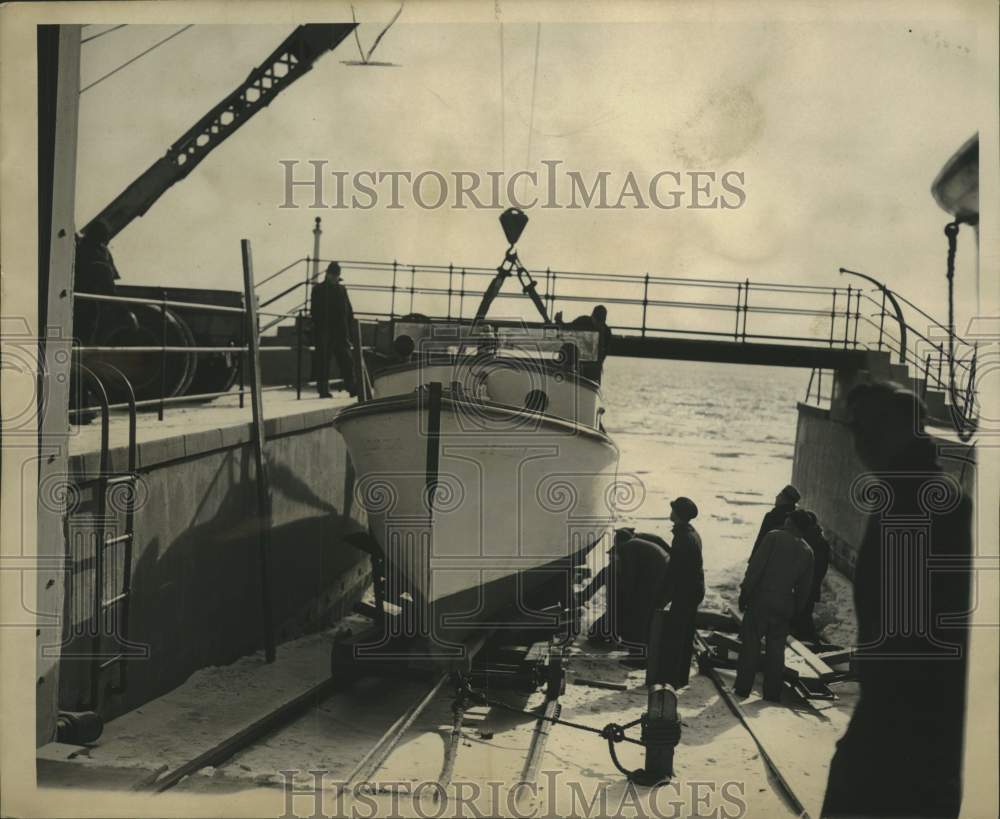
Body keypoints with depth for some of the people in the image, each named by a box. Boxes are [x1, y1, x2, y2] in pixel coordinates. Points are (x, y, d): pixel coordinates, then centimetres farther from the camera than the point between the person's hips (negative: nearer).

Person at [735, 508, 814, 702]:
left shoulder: (774, 537, -8)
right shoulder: (807, 551, 7)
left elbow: (755, 566, -13)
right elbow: (805, 586, 9)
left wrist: (744, 592, -8)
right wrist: (796, 609, 17)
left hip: (760, 600, -4)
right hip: (785, 605, 4)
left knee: (750, 645, 4)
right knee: (776, 649, 12)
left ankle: (743, 688, 6)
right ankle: (773, 693, 14)